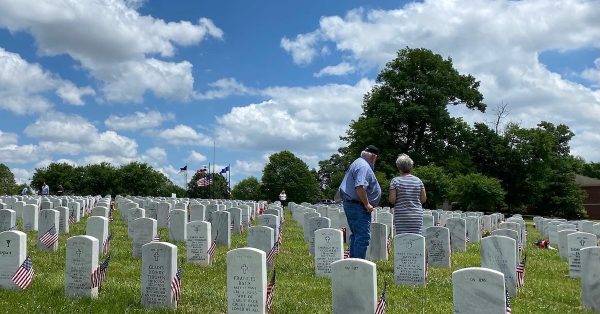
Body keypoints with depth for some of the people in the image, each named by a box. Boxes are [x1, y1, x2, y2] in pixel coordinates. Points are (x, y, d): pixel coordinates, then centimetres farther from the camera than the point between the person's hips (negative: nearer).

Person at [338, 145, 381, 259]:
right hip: (358, 206, -11)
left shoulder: (357, 163, 18)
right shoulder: (364, 166, -16)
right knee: (363, 236, -8)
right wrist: (367, 204, -20)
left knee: (356, 235, 17)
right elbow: (360, 187, -29)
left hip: (350, 203, 11)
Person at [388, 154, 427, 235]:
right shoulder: (418, 181, 4)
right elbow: (424, 199, 7)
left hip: (401, 216, -3)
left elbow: (392, 199, -8)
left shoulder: (395, 181, -5)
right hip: (417, 215, 3)